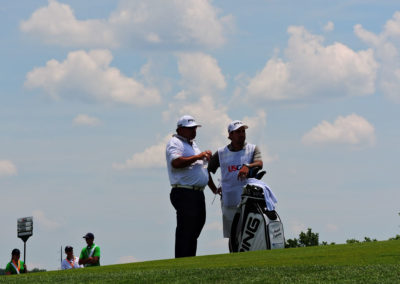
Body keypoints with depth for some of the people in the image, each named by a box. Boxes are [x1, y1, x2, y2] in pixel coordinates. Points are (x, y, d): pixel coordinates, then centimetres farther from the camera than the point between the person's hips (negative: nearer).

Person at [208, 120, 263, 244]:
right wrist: (214, 189, 13)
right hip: (229, 203, 2)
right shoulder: (221, 153, 12)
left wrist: (247, 166, -33)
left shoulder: (253, 149, 8)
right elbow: (206, 170, 21)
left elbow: (259, 163, -12)